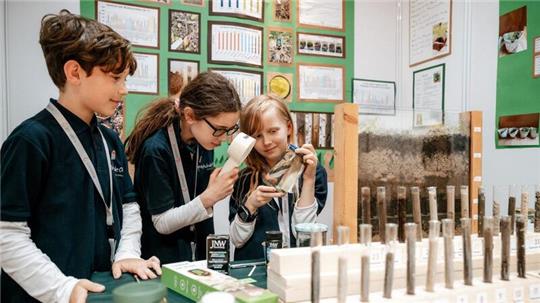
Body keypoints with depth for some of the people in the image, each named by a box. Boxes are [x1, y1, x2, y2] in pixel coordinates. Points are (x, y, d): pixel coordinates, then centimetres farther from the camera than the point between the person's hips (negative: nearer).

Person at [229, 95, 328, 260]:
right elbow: (237, 240, 2)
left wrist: (308, 180, -13)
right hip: (252, 265, 1)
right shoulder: (245, 178, 2)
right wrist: (250, 206, -14)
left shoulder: (314, 172, 0)